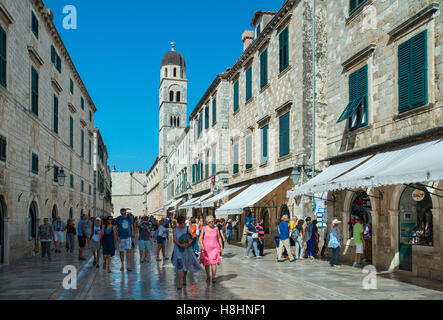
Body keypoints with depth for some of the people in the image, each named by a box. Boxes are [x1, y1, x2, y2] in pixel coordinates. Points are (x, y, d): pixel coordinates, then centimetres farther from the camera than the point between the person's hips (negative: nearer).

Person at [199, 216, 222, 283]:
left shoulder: (216, 229, 2)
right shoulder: (204, 228, -2)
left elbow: (219, 238, 14)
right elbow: (200, 238, -6)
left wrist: (221, 246, 11)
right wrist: (202, 246, -21)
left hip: (214, 248, 0)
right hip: (206, 248, 0)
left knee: (213, 263, -12)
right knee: (206, 264, 8)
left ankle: (213, 277, -4)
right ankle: (208, 277, 23)